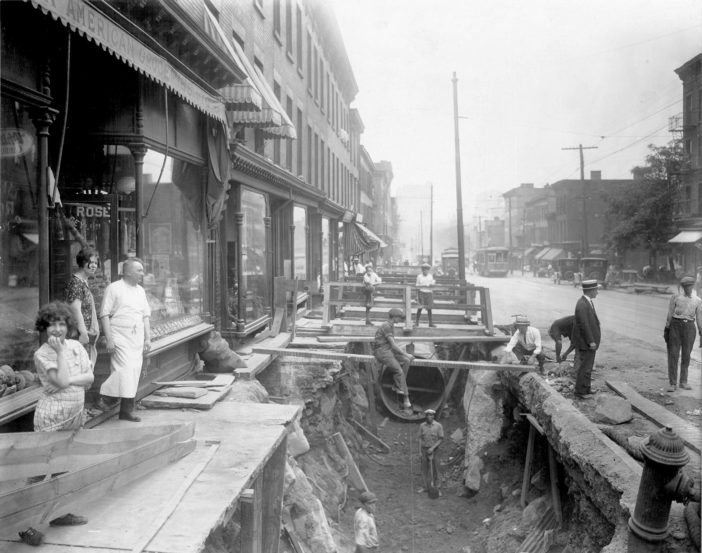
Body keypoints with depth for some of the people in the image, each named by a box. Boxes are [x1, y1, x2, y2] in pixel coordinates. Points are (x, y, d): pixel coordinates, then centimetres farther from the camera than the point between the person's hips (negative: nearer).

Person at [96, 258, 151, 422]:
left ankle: (127, 410, 12)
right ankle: (106, 397, 2)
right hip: (120, 337, -6)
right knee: (125, 369, -17)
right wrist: (109, 339, -14)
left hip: (137, 338, 6)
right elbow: (105, 315, -8)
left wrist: (148, 338, 10)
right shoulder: (114, 288, -4)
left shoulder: (141, 291, 15)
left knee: (134, 373, 5)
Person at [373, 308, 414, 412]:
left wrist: (405, 353, 11)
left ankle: (396, 386, -7)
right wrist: (406, 354, -17)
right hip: (381, 351, -9)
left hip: (389, 350, 9)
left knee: (406, 361, -11)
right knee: (399, 371, -18)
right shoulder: (386, 326, -14)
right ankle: (406, 399, -14)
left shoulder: (391, 326, 17)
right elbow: (393, 344, -19)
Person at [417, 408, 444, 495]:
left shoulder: (438, 426, -8)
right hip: (424, 449, 3)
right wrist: (420, 451, -1)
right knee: (425, 469, 9)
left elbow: (441, 439, -7)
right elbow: (420, 439, 4)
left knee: (434, 470, 2)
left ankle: (436, 488, 12)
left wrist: (432, 448, -15)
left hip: (433, 450, -3)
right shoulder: (422, 425, 0)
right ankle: (426, 486, 20)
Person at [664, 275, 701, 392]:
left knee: (686, 355, 6)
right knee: (673, 354, -3)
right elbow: (669, 314, 2)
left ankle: (683, 381, 18)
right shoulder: (675, 297, 2)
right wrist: (666, 329, -1)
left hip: (689, 327, 2)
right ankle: (672, 383, 1)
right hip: (675, 325, -2)